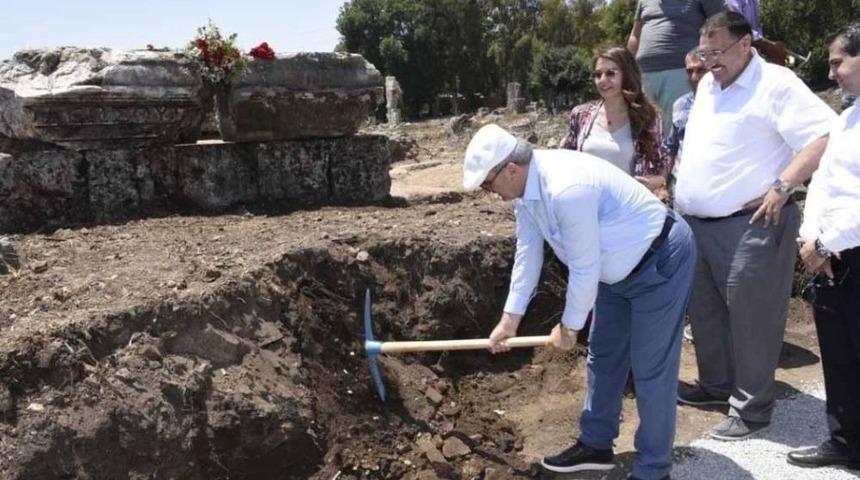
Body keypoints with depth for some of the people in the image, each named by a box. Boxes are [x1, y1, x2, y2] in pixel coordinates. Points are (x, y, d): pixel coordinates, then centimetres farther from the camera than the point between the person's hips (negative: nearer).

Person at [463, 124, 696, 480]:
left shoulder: (566, 190, -35)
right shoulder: (524, 188, -6)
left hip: (661, 260, -10)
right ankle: (596, 444, 32)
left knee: (650, 368, -4)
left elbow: (584, 268, -27)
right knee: (603, 354, 17)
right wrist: (510, 319, 4)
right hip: (618, 267, 10)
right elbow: (527, 254, 3)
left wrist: (569, 327, -12)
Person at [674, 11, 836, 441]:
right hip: (696, 224, 9)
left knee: (750, 318, -1)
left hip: (750, 225, -8)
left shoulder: (776, 84, -10)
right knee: (706, 311, 17)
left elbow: (826, 137, -16)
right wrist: (682, 195, 19)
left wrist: (781, 186, -22)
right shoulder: (707, 86, 16)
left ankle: (751, 408, 11)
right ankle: (716, 384, 34)